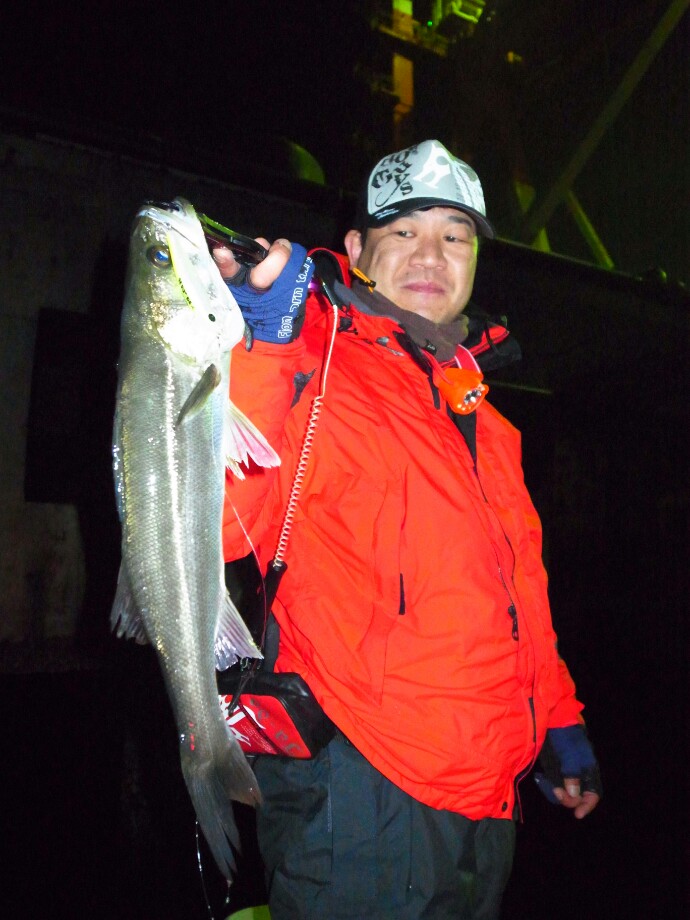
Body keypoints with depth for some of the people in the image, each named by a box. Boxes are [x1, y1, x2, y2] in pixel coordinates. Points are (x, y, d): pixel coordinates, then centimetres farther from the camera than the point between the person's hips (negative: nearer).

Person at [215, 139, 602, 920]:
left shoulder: (473, 406, 13)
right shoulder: (315, 375, -10)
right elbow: (211, 522, -27)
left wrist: (557, 724, 20)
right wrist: (258, 349, -37)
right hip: (361, 798, -7)